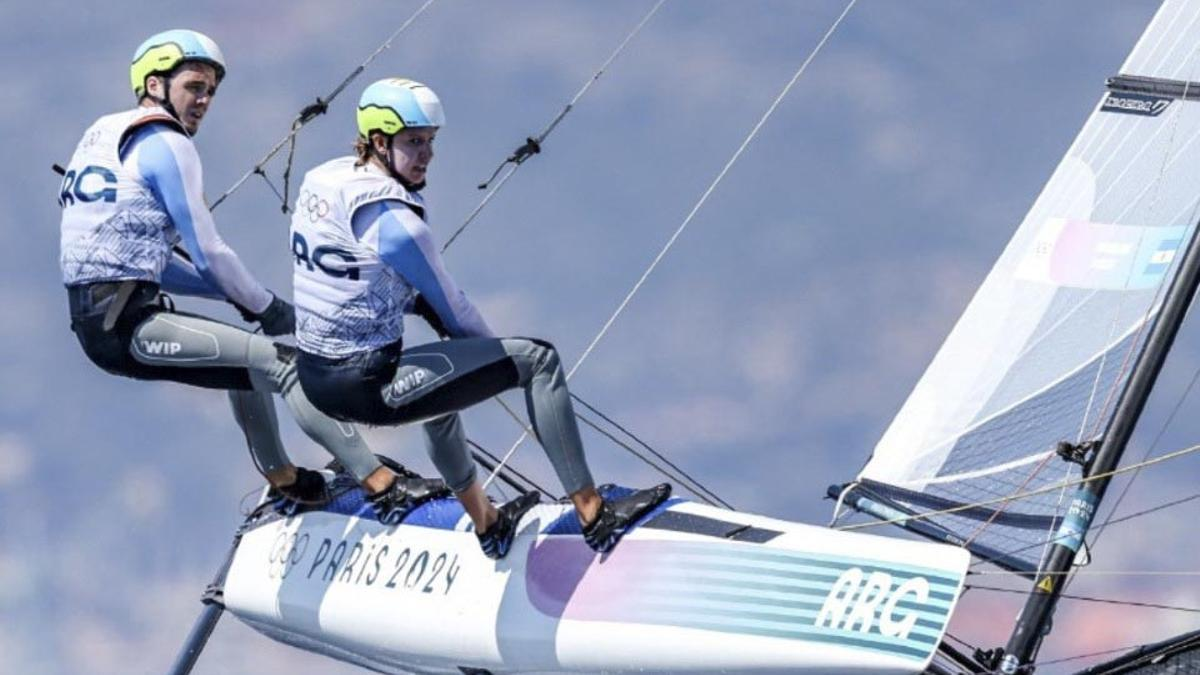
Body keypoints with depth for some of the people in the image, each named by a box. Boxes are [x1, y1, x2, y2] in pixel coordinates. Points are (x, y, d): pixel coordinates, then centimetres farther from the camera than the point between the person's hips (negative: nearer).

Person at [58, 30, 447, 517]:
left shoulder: (105, 134, 20)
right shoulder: (165, 144, -8)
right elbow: (207, 253, -11)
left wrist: (239, 295, 17)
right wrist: (267, 307, 4)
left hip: (95, 317, 10)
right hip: (126, 323, -10)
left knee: (247, 356, 27)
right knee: (282, 359, -13)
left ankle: (282, 480, 36)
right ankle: (381, 482, -18)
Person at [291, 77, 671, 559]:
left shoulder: (319, 180, 6)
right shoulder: (392, 218, -20)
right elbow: (449, 305, -8)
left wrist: (417, 302, 12)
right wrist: (496, 352, 10)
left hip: (314, 376, 10)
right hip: (367, 388, -10)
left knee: (443, 374, 41)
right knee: (537, 358, -5)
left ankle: (487, 525, 58)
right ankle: (594, 517, -2)